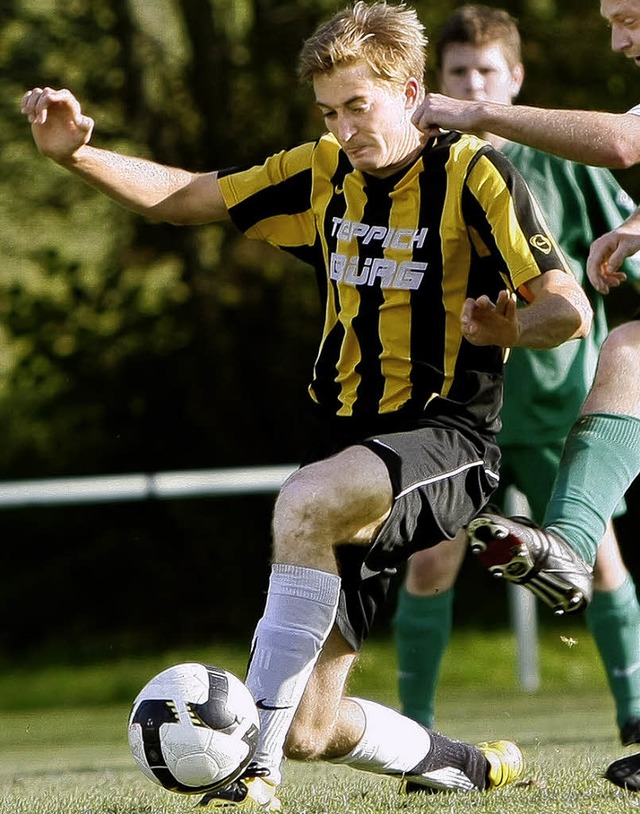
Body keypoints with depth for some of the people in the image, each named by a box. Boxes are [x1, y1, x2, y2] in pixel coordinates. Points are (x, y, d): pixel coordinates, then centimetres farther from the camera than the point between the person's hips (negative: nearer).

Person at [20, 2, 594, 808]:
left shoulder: (471, 173, -6)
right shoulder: (322, 174, 11)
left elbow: (569, 310, -11)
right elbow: (185, 197, 12)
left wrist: (508, 328, -34)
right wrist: (77, 154, -4)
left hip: (447, 440, -6)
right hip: (349, 446, 6)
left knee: (305, 502, -38)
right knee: (310, 729, -2)